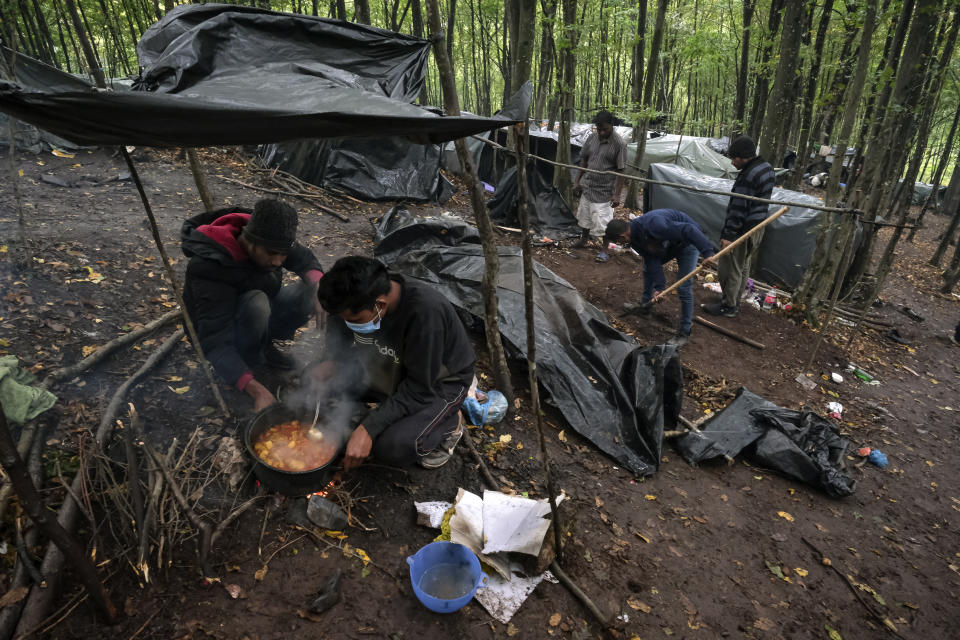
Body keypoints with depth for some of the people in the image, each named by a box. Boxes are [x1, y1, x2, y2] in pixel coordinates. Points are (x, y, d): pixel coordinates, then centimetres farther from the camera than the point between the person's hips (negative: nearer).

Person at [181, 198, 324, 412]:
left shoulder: (268, 239, -19)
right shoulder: (211, 268, -36)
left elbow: (305, 260, -2)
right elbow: (214, 343, -39)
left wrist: (317, 285, -27)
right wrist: (257, 391, -51)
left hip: (259, 314, 6)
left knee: (309, 293, -18)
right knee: (256, 304, -38)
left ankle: (265, 345, 2)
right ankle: (248, 361, -11)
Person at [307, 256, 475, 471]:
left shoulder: (425, 311, -37)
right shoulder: (355, 301, -18)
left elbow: (421, 388, -29)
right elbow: (340, 342, 4)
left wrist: (368, 429, -32)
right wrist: (331, 362, -18)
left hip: (441, 381, -6)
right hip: (390, 370, 7)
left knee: (392, 448, -28)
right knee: (315, 379, -7)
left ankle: (448, 424, 0)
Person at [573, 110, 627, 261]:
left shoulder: (619, 144, -15)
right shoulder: (592, 138, 0)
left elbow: (621, 171, -14)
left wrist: (617, 194, -16)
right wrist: (577, 181, 9)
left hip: (604, 191, -6)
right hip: (587, 186, 6)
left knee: (602, 221, -5)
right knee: (584, 215, 18)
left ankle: (603, 251, 9)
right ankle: (584, 239, 41)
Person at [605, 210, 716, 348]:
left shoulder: (652, 225, -39)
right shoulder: (634, 239, -10)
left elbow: (688, 229, -39)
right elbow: (652, 260, -9)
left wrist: (707, 252, -42)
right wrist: (658, 287, -16)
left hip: (687, 242, -8)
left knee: (684, 287, -11)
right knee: (648, 268, 19)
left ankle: (684, 332, -1)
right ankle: (645, 304, 39)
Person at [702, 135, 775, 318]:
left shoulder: (748, 176, -24)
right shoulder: (767, 168, 8)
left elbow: (739, 208, -24)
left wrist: (728, 235, -21)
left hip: (742, 229, -10)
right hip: (758, 227, 10)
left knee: (729, 268, 1)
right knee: (742, 267, 20)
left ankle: (728, 306, 10)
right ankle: (734, 302, 32)